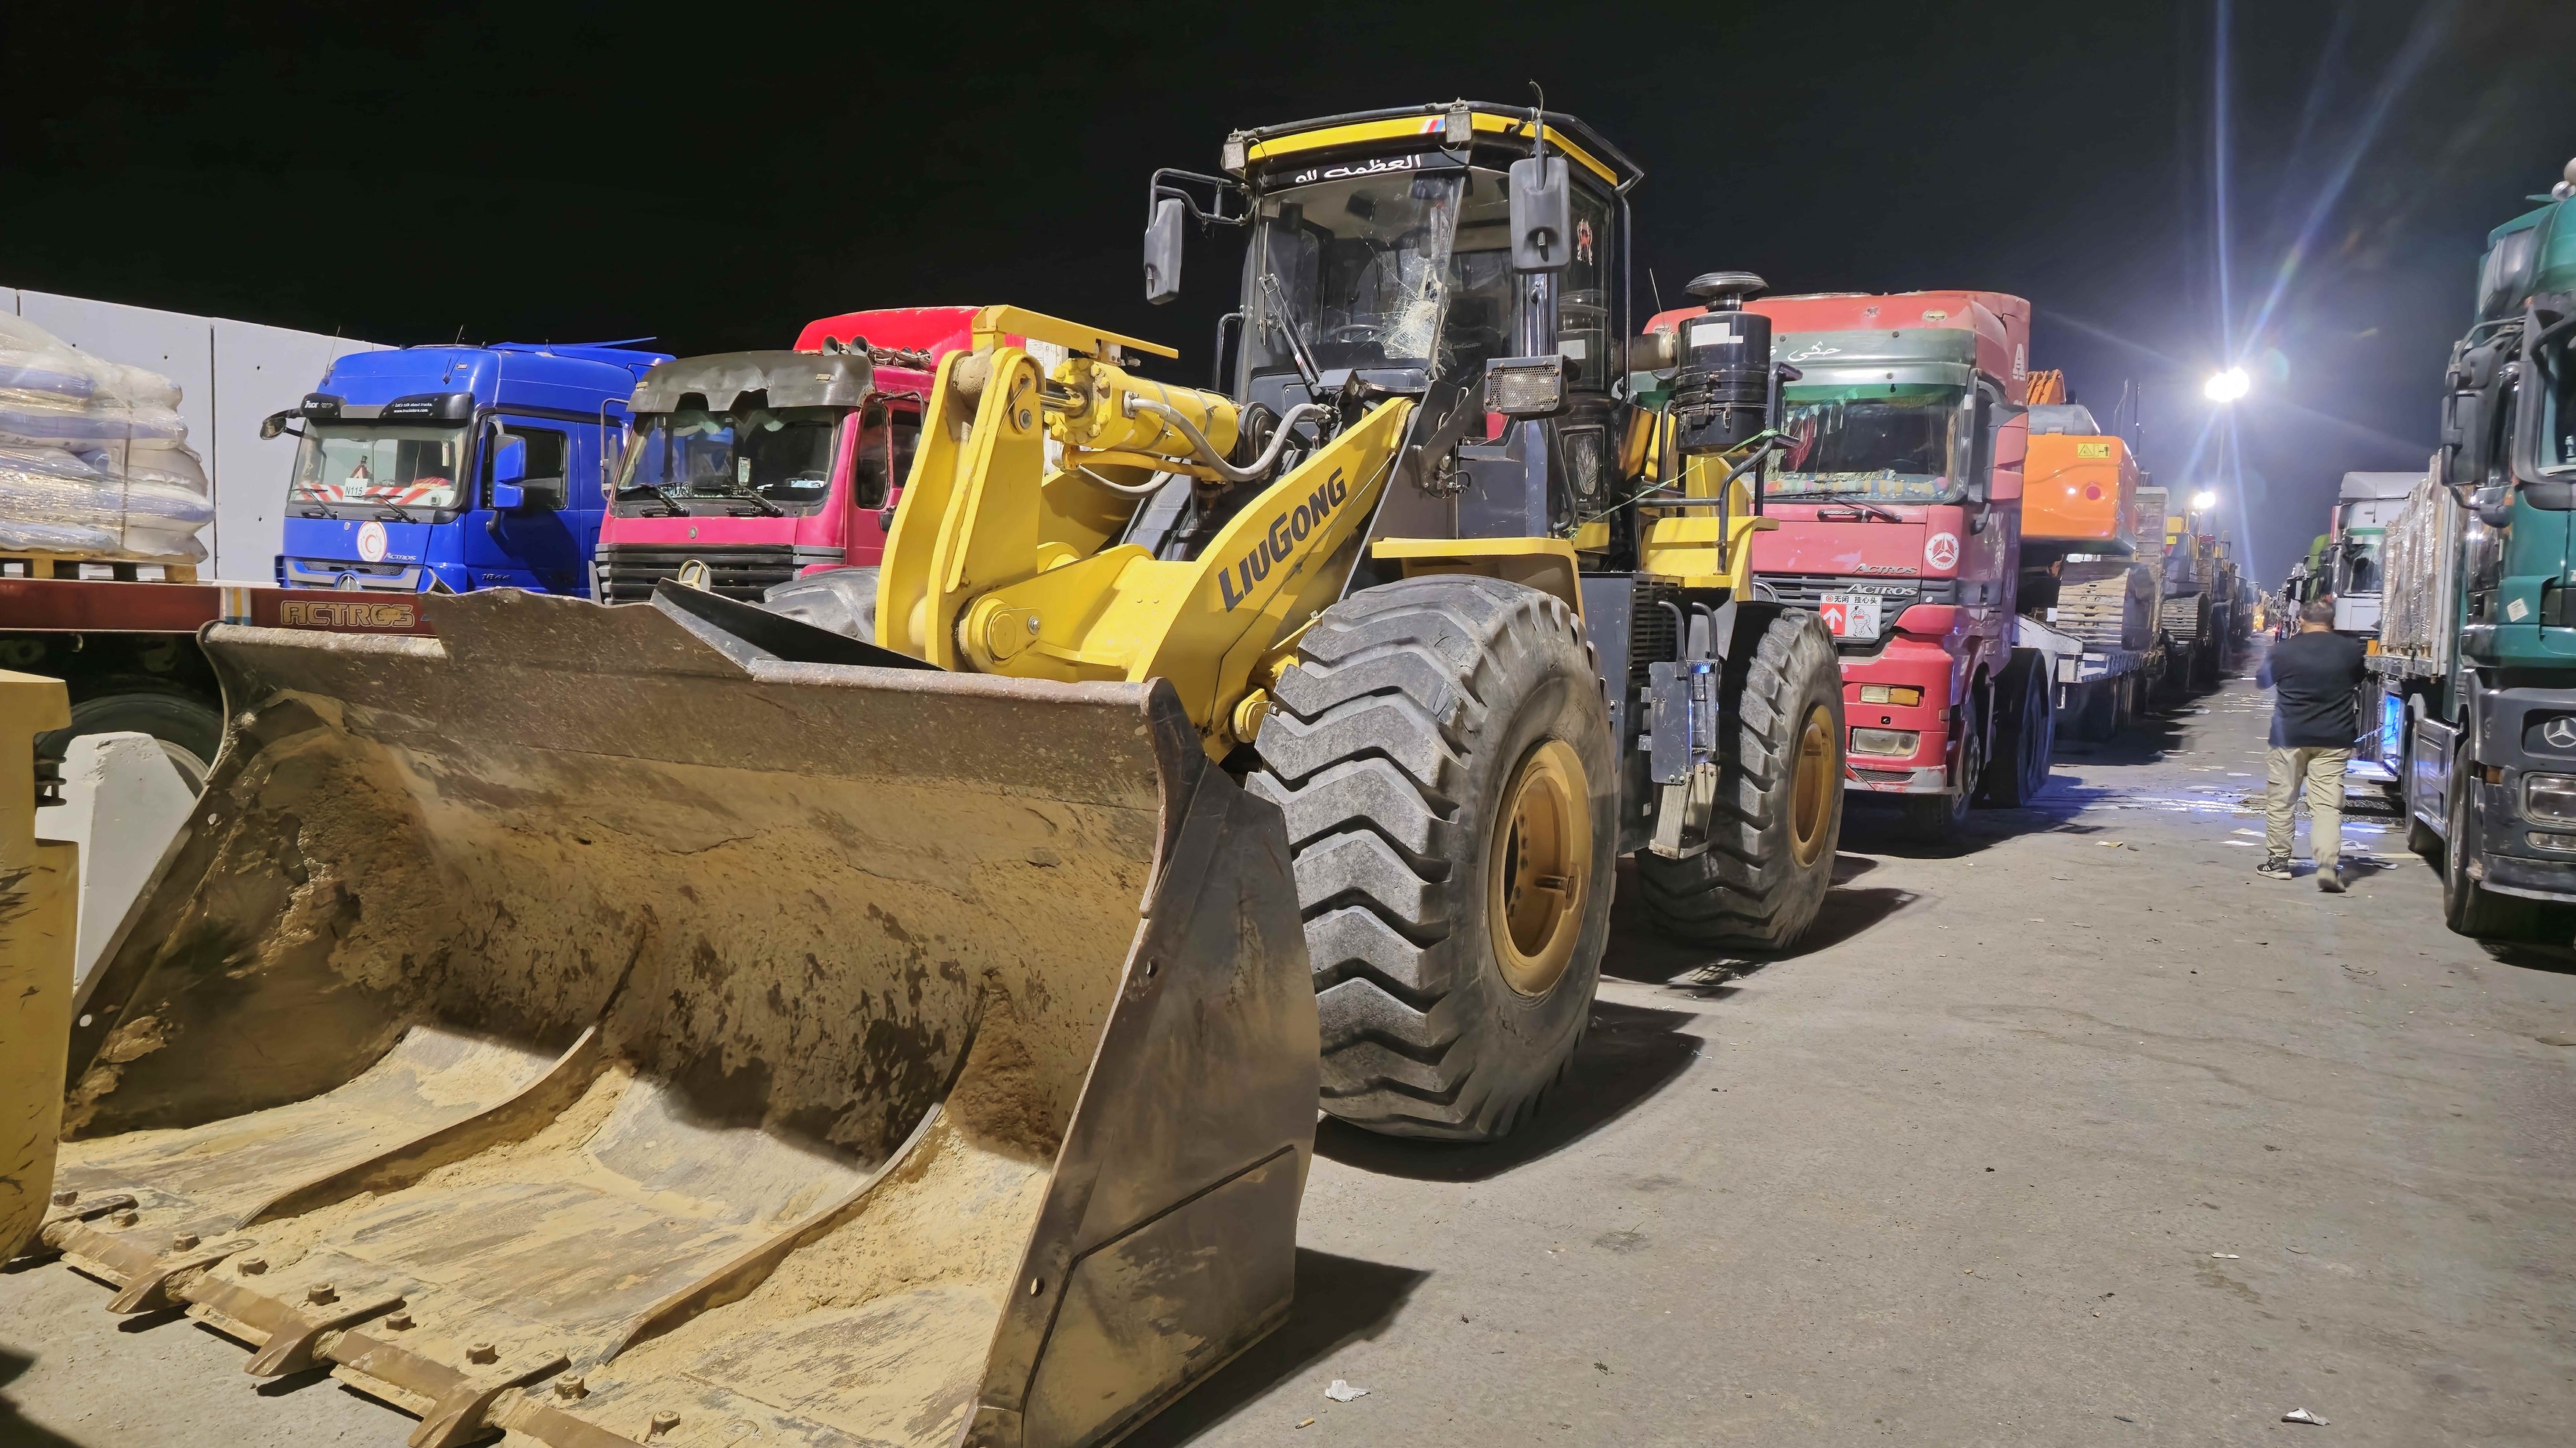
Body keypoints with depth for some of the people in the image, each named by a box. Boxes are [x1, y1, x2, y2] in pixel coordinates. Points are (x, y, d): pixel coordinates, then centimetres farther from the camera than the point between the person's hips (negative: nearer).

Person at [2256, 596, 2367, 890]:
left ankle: (2278, 860, 15)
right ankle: (2329, 864, -13)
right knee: (2327, 805, -1)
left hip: (2290, 737, -1)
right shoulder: (2350, 650, 0)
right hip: (2334, 741, 1)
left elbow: (2262, 679, 10)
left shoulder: (2284, 650, -7)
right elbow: (2360, 682, 17)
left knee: (2280, 800, 10)